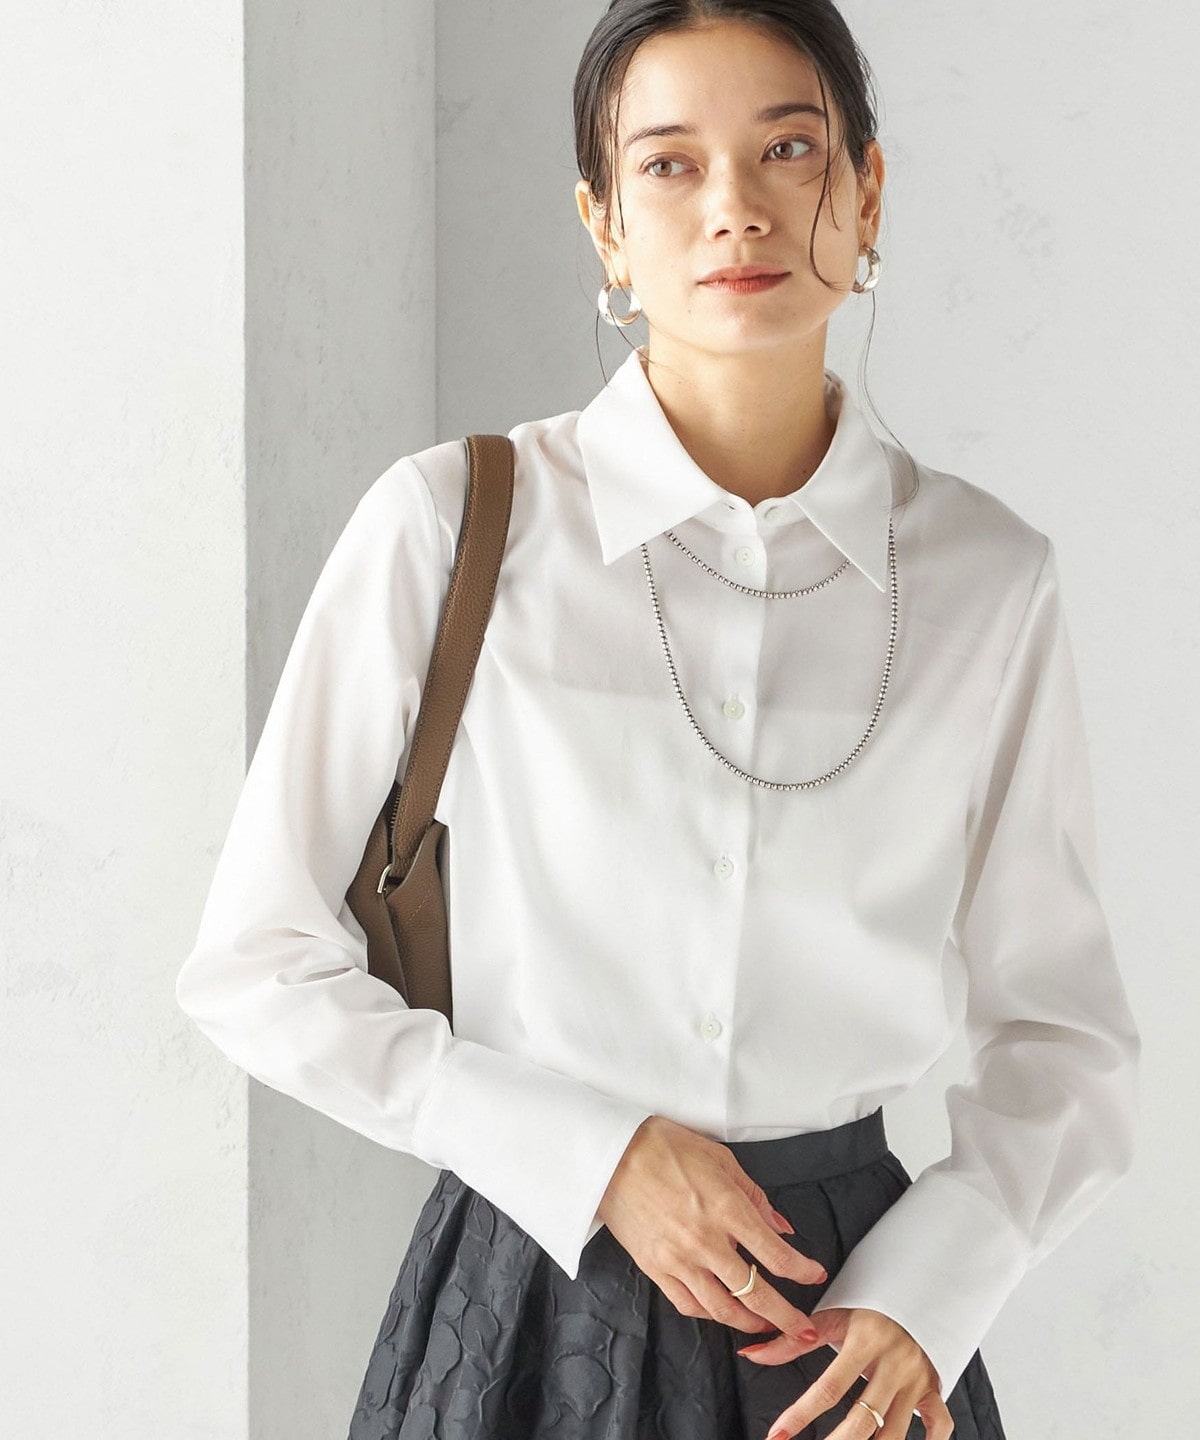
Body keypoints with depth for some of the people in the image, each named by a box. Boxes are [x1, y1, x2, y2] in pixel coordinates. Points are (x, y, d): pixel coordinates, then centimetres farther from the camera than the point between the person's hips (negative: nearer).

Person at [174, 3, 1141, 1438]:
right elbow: (259, 966, -6)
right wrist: (595, 1156, -13)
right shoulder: (449, 527, -10)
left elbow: (1060, 1026, 4)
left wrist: (927, 1290, -11)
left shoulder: (986, 576, -4)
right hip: (536, 1294, -1)